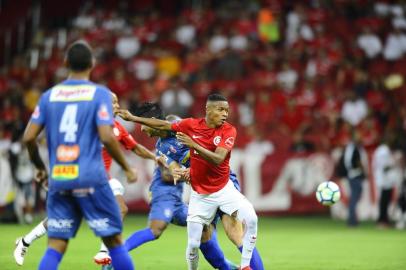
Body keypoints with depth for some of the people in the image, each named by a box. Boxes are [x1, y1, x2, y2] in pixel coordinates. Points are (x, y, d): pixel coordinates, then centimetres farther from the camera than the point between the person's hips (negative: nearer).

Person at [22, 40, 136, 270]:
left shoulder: (49, 95, 9)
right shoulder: (100, 94, -2)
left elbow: (29, 137, 6)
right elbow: (107, 138, -12)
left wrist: (40, 167, 22)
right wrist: (128, 169, 1)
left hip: (58, 180, 4)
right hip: (90, 179, -3)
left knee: (56, 247, 4)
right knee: (114, 240, 7)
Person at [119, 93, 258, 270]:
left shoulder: (229, 131, -12)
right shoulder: (191, 125, -6)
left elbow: (217, 159, -26)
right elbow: (163, 125, 8)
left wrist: (193, 144, -35)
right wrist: (133, 118, 13)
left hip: (224, 189, -1)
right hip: (199, 194, 1)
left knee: (251, 219, -22)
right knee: (193, 244, -4)